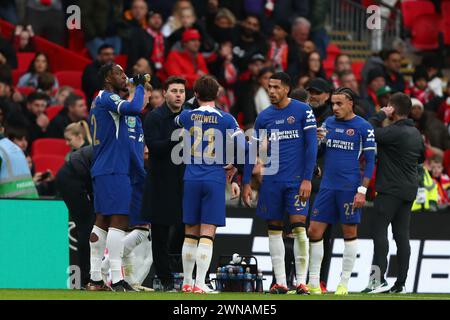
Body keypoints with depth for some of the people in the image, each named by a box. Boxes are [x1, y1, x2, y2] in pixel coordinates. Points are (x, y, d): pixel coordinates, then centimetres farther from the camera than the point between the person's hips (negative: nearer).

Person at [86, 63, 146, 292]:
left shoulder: (100, 100, 20)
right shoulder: (107, 98, -10)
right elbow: (134, 108, -26)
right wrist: (139, 86, -10)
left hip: (102, 170, 10)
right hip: (114, 170, -10)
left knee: (102, 222, 9)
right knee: (119, 220, -11)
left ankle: (95, 279, 10)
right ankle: (116, 279, -15)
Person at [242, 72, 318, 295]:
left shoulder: (302, 111, -3)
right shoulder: (264, 116, 8)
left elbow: (311, 146, -6)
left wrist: (307, 179, -12)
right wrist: (247, 182, 7)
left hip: (296, 180, -4)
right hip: (271, 181, 4)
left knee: (298, 227, -10)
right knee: (274, 229, 5)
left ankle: (301, 282, -7)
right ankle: (280, 282, 10)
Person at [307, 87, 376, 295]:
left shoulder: (363, 127, -4)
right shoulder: (328, 123, 11)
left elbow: (370, 161, -4)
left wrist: (362, 190, -11)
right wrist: (318, 140, -4)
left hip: (350, 189, -5)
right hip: (327, 186, 5)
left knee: (349, 233, 2)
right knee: (314, 231, 0)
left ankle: (344, 284, 10)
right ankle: (313, 283, 7)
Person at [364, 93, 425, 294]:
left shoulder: (395, 132, -16)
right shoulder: (415, 133, 12)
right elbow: (421, 157, 27)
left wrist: (381, 115, -7)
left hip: (391, 190, -8)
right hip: (409, 190, 8)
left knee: (379, 231, -8)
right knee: (402, 235, 7)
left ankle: (379, 279, -17)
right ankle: (400, 283, 5)